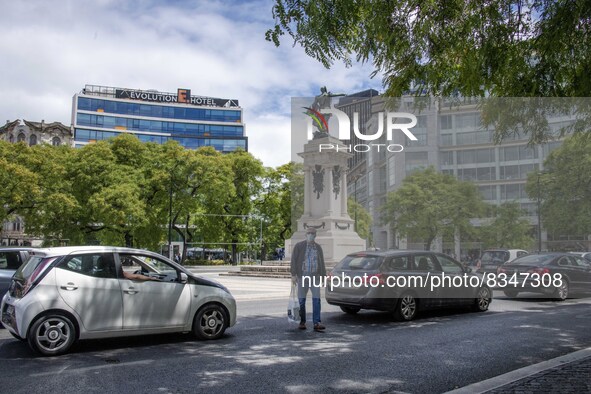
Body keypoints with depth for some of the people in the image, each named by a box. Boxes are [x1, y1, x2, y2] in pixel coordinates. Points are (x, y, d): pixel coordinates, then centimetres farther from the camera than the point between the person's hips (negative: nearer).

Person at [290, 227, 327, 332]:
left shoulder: (318, 247, 11)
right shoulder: (299, 246, 0)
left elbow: (322, 263, 14)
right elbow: (293, 260, -4)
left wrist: (324, 276, 9)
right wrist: (293, 275, -11)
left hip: (315, 277, 2)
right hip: (302, 276, -2)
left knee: (316, 300, -8)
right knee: (301, 300, 3)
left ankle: (317, 323, -10)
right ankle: (302, 322, 16)